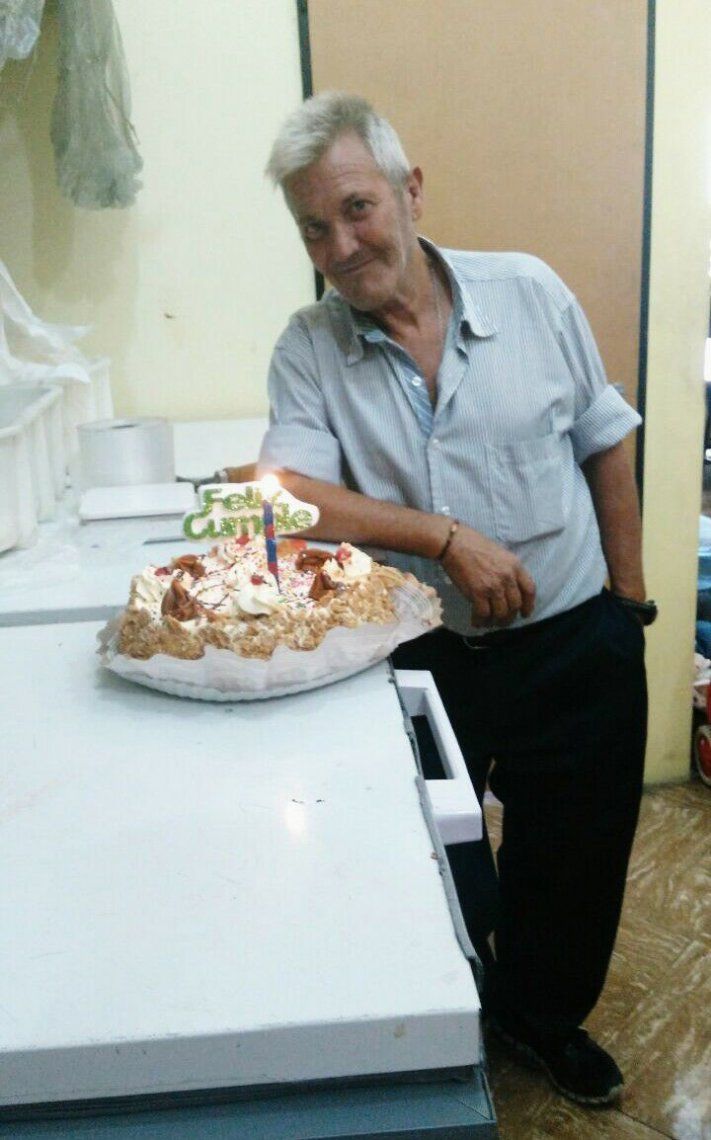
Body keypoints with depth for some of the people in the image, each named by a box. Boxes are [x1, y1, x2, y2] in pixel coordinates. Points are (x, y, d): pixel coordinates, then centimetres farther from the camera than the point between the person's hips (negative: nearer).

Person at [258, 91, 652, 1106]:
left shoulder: (530, 292, -4)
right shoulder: (307, 348, -5)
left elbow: (605, 450, 4)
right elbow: (297, 492, -16)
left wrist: (629, 603, 5)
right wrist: (445, 538, -25)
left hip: (575, 645, 1)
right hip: (421, 657, -1)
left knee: (573, 860, 18)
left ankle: (541, 1013, 48)